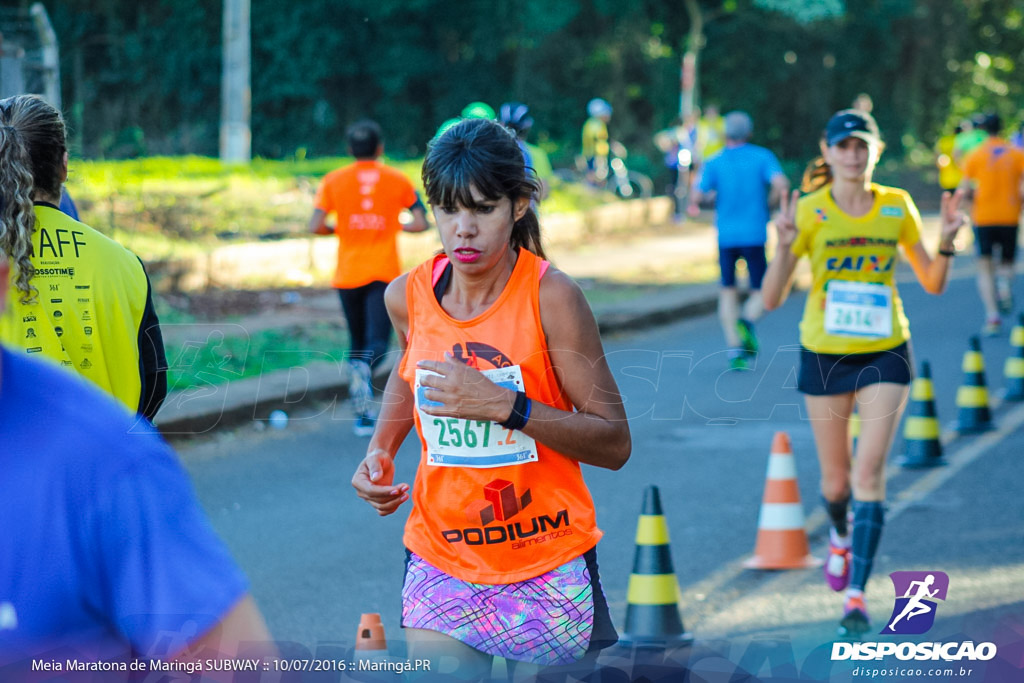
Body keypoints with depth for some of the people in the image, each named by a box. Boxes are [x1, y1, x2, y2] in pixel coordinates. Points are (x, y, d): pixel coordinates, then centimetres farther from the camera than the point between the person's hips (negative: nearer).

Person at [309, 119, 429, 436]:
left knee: (358, 342, 15)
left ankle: (364, 413, 13)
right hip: (385, 273, -2)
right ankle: (364, 368, -43)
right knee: (377, 342, -8)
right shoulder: (397, 180, 3)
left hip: (348, 275, 2)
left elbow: (316, 226, -6)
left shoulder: (333, 181, 2)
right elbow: (421, 223, 0)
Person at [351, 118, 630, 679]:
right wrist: (381, 451, 6)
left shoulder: (551, 297, -15)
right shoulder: (408, 296, -2)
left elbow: (615, 444, -16)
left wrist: (507, 406, -25)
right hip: (441, 563, 3)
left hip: (550, 567, -3)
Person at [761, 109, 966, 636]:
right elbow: (772, 299, -12)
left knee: (870, 472, -13)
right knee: (836, 480, 10)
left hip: (885, 354, 0)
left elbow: (932, 283, 8)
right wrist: (786, 245, -28)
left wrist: (946, 241, -11)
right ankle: (840, 536, 46)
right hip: (825, 355, 0)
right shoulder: (808, 211, -8)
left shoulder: (897, 207, -1)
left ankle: (856, 595, -10)